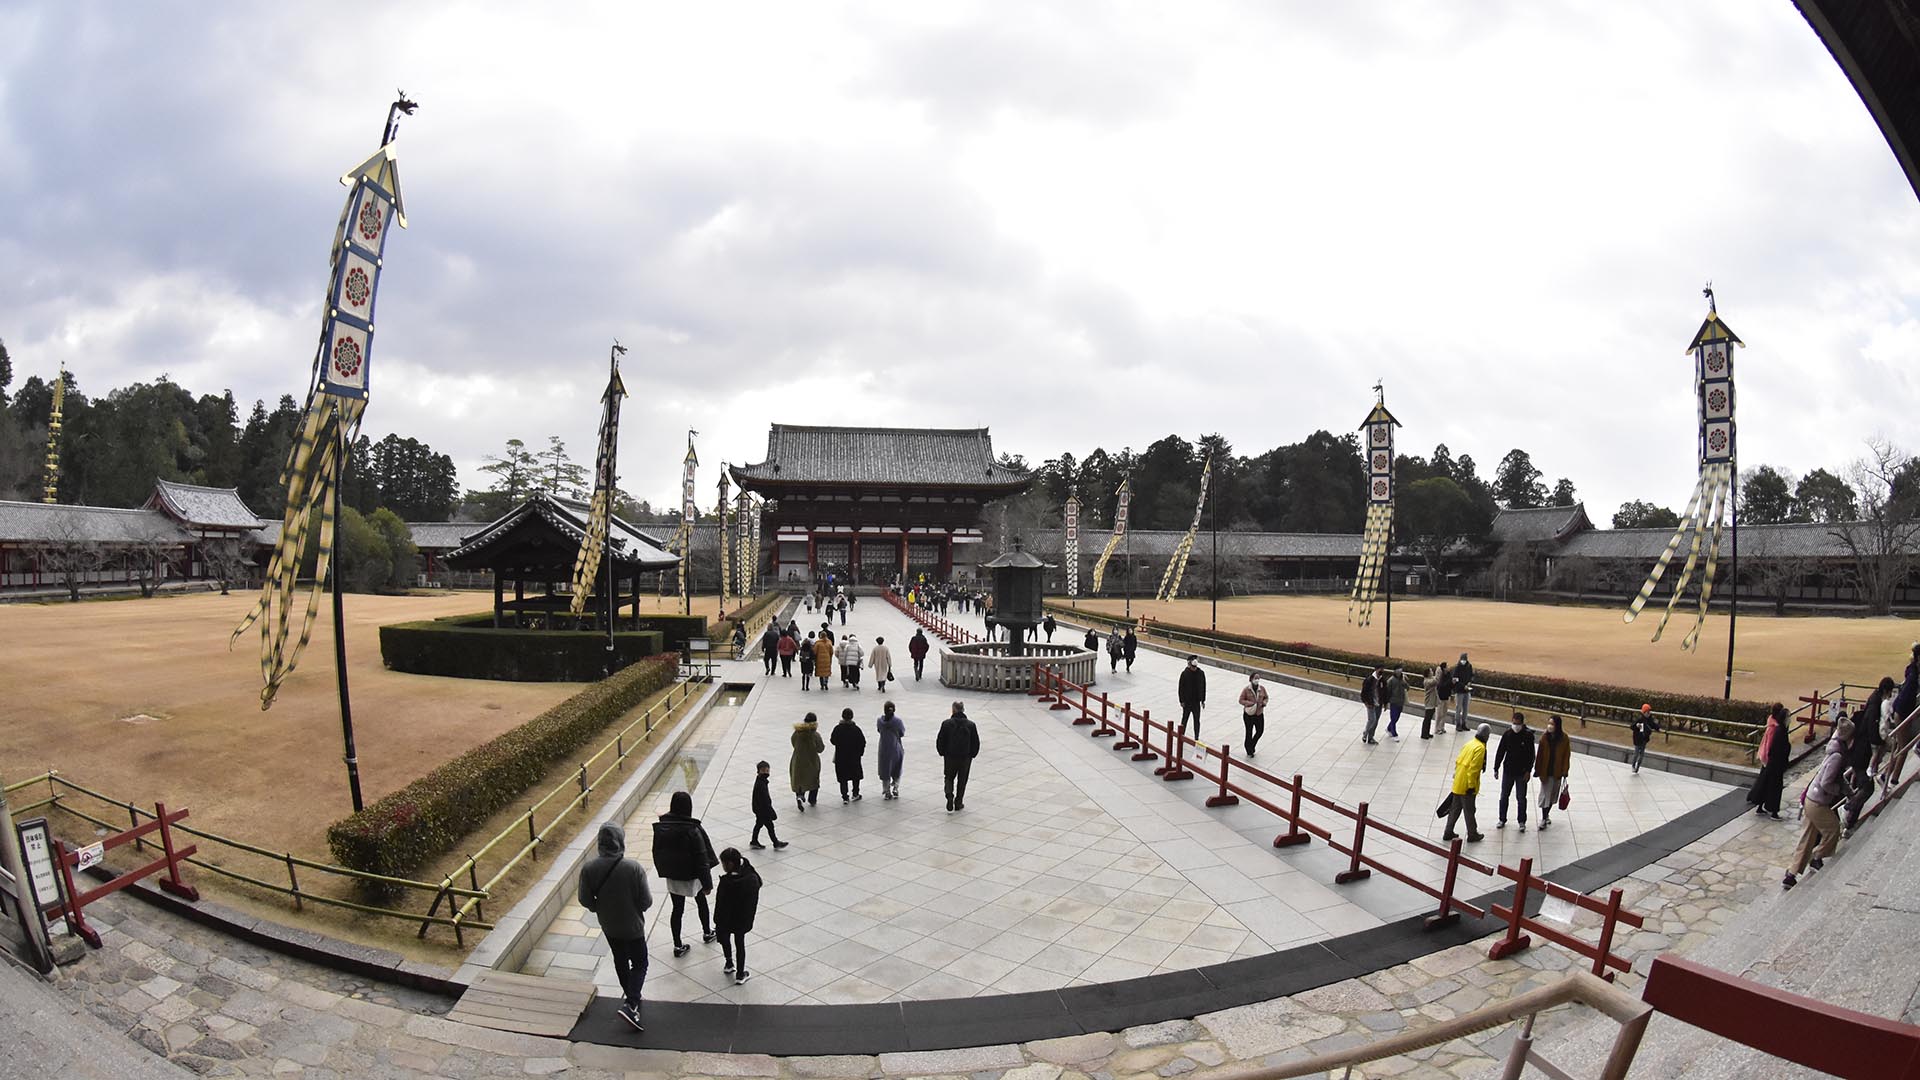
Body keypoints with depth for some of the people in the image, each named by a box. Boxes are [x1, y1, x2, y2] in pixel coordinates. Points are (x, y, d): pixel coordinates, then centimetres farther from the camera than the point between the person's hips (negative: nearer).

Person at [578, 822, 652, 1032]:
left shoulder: (588, 868, -19)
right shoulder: (633, 868, -28)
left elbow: (585, 900, -7)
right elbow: (646, 901, -19)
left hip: (608, 926, 4)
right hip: (632, 926, -4)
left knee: (620, 961, 25)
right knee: (639, 963, 14)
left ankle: (630, 996, 42)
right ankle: (630, 1004, 1)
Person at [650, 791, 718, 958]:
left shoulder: (660, 827, -13)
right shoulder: (692, 830, -26)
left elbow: (657, 852, 0)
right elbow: (702, 858, -21)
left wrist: (663, 871, 16)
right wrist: (707, 882, -13)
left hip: (672, 876, 3)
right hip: (692, 876, -3)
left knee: (677, 909, 17)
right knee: (702, 903, 22)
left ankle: (678, 945, 24)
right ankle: (707, 933, 41)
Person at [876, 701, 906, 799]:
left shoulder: (879, 721, -10)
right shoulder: (897, 721, -15)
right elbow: (902, 734, -5)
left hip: (884, 750, 1)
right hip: (896, 749, -1)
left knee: (885, 771, 13)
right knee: (896, 771, 18)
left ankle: (887, 792, 16)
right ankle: (895, 790, 12)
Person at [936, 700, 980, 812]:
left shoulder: (946, 723, -9)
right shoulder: (971, 725, -5)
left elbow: (940, 741, -5)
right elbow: (976, 743, 0)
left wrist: (942, 753, 10)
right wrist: (972, 755, 13)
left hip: (950, 757, -1)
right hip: (966, 757, 1)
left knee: (949, 778, 16)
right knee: (962, 780, 15)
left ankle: (950, 798, -7)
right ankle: (958, 803, 20)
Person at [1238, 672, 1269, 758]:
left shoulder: (1262, 689, -4)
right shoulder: (1246, 689, -14)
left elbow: (1266, 697, 12)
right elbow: (1241, 700, -9)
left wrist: (1264, 703, -9)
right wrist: (1250, 703, -23)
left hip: (1259, 713, 4)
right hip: (1249, 714, -4)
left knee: (1260, 731, 12)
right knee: (1249, 732, 7)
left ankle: (1252, 745, 40)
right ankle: (1249, 751, 25)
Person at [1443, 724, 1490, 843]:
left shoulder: (1469, 743, 9)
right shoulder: (1480, 748, -17)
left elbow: (1458, 761, 14)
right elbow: (1473, 768, -22)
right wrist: (1471, 786, -18)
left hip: (1458, 783, 8)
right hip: (1467, 785, -8)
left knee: (1455, 808, 15)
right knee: (1469, 811, 7)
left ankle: (1448, 833, 21)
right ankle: (1472, 835, 22)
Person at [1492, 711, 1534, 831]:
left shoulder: (1528, 735, -10)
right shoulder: (1507, 734, -5)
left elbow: (1531, 754, -5)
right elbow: (1500, 752, 1)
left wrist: (1528, 770, -9)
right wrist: (1496, 769, 1)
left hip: (1522, 773, -2)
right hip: (1508, 771, 2)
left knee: (1521, 798, 7)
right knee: (1504, 796, 11)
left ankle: (1522, 822, 21)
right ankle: (1502, 820, 24)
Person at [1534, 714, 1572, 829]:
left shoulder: (1564, 738, -9)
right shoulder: (1544, 736, -8)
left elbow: (1566, 756, -4)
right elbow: (1539, 754, -4)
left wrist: (1565, 772, -7)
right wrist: (1537, 770, -3)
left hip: (1557, 772, 1)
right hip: (1546, 771, -1)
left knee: (1553, 795, 15)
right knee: (1545, 795, 1)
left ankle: (1546, 815, 33)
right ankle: (1544, 819, 8)